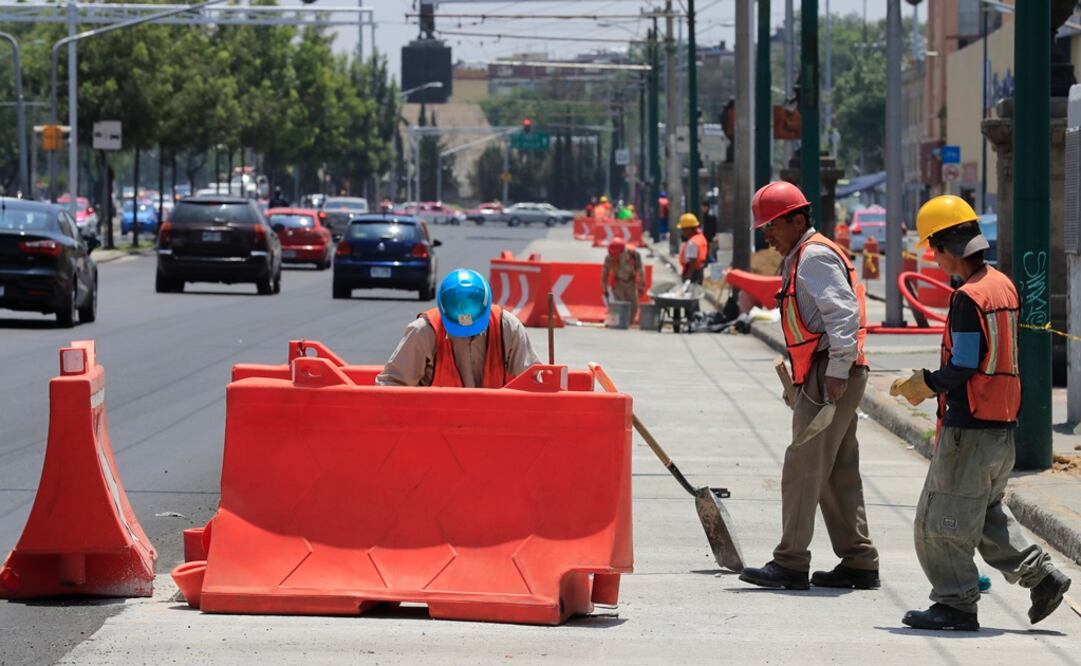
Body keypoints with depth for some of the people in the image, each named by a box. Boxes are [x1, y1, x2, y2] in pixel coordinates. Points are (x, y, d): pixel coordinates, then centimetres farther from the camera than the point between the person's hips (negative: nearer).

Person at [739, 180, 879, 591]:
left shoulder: (815, 257, -10)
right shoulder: (801, 258, 22)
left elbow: (844, 313, -22)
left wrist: (837, 371, -26)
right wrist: (797, 381, 24)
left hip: (829, 376, -11)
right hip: (828, 377, 11)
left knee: (803, 468, -9)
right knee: (839, 474, 11)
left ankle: (790, 564, -7)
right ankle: (859, 563, 13)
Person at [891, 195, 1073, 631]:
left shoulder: (968, 298, -19)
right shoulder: (1003, 286, 10)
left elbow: (964, 367, -20)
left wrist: (924, 385, -3)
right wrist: (933, 382, 15)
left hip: (970, 428, -9)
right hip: (1002, 425, 9)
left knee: (943, 521, 1)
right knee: (987, 514, 21)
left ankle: (956, 604, 6)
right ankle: (1041, 576, 15)